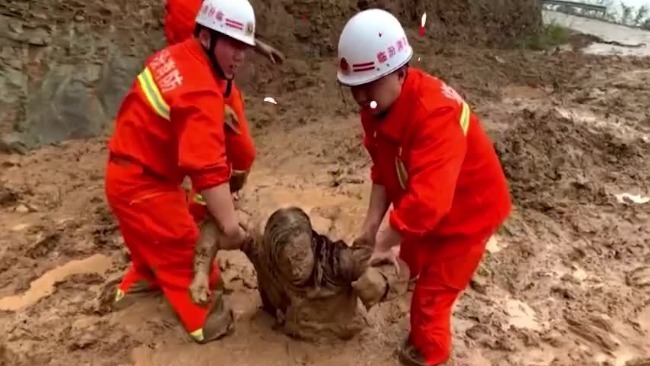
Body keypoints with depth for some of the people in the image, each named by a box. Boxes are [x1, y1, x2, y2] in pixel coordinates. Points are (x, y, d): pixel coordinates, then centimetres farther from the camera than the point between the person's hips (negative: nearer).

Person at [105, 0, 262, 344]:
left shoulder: (177, 55, -1)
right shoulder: (201, 92, -30)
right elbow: (208, 168, -36)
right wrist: (230, 226, -34)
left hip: (128, 171, 9)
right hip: (142, 183, -9)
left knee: (154, 241, 29)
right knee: (183, 249, 4)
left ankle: (136, 285, 53)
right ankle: (204, 320, 19)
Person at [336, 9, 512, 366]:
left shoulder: (436, 114, -38)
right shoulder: (378, 104, -11)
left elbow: (426, 202, -43)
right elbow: (384, 169, -4)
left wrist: (382, 244, -31)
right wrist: (371, 226, -12)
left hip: (468, 211, -8)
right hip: (426, 205, 8)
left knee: (431, 293, 1)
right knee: (414, 264, 22)